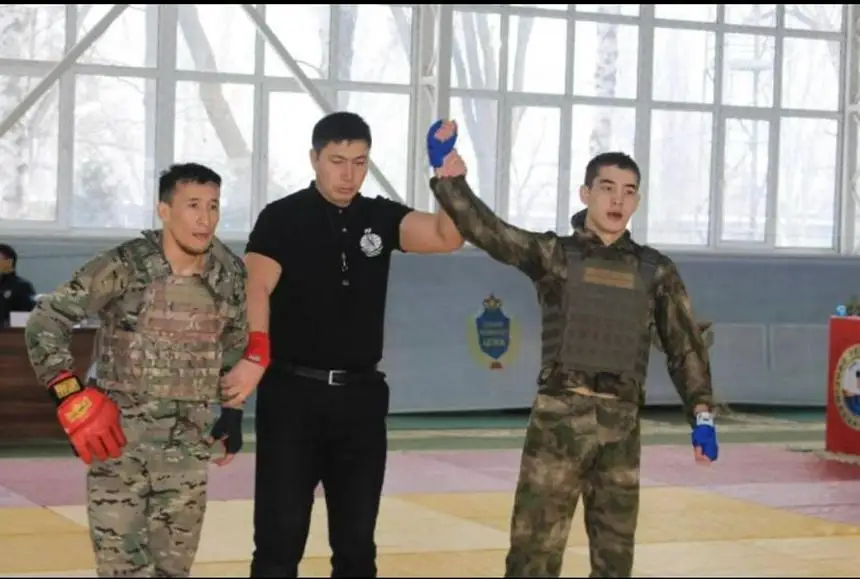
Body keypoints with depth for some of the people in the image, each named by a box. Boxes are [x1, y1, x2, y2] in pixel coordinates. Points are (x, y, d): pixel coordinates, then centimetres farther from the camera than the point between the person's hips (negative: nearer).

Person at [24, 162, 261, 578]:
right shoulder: (125, 266, -14)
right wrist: (70, 396, -15)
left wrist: (232, 410, 18)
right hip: (118, 439, -4)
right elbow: (45, 320, -9)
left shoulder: (230, 273, 1)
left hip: (187, 445, 4)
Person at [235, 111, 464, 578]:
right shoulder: (282, 218, -4)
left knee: (357, 540, 10)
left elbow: (448, 237, -6)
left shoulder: (380, 217, 7)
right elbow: (257, 289, -17)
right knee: (279, 538, -1)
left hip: (361, 394, 4)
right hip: (292, 391, -4)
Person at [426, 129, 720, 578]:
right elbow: (484, 228, -11)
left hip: (621, 423, 3)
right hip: (559, 418, -3)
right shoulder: (552, 253, 2)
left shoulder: (656, 271, 10)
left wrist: (702, 415, 3)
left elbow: (685, 347, 12)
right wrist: (448, 175, -25)